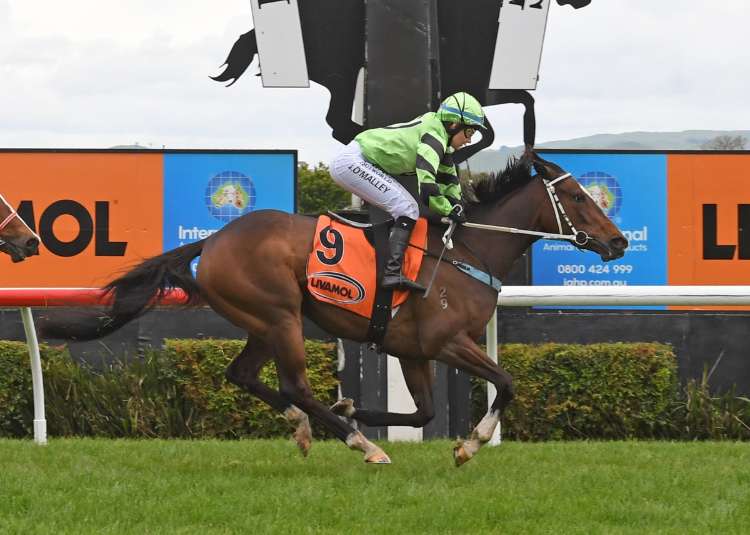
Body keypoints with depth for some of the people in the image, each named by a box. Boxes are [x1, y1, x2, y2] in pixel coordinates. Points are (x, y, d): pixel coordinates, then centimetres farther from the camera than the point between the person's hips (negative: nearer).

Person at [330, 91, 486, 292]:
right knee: (407, 210, -16)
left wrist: (456, 206, 7)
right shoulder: (433, 137, -18)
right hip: (351, 162, -10)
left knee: (408, 207, 10)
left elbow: (449, 181, 21)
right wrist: (450, 211, -12)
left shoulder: (442, 138, 13)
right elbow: (427, 190, -26)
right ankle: (393, 273, -26)